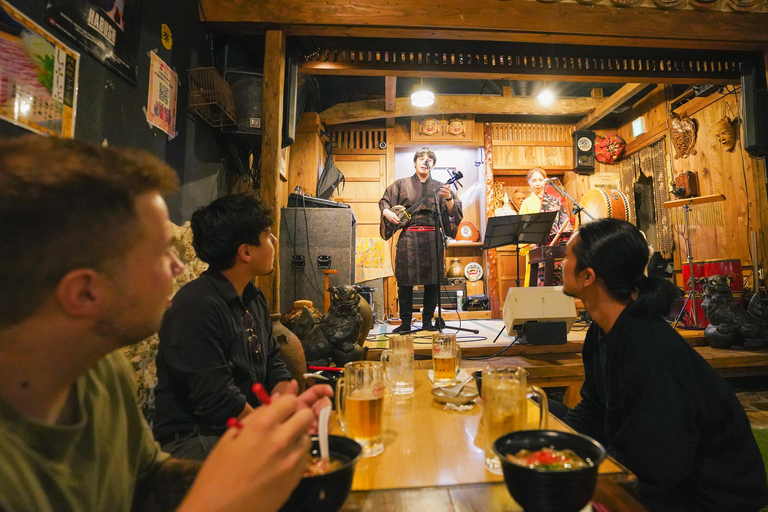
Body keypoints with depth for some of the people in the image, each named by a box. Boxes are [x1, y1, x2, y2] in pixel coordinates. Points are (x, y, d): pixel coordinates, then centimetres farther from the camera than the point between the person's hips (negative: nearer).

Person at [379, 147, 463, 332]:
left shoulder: (439, 187, 10)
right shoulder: (402, 184, 9)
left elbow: (452, 211, 2)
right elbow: (384, 202, 14)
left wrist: (448, 198, -17)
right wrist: (387, 212, -6)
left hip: (432, 239, 1)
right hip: (408, 238, -1)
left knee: (432, 281, 2)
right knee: (405, 281, -1)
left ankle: (427, 321, 15)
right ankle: (405, 323, 10)